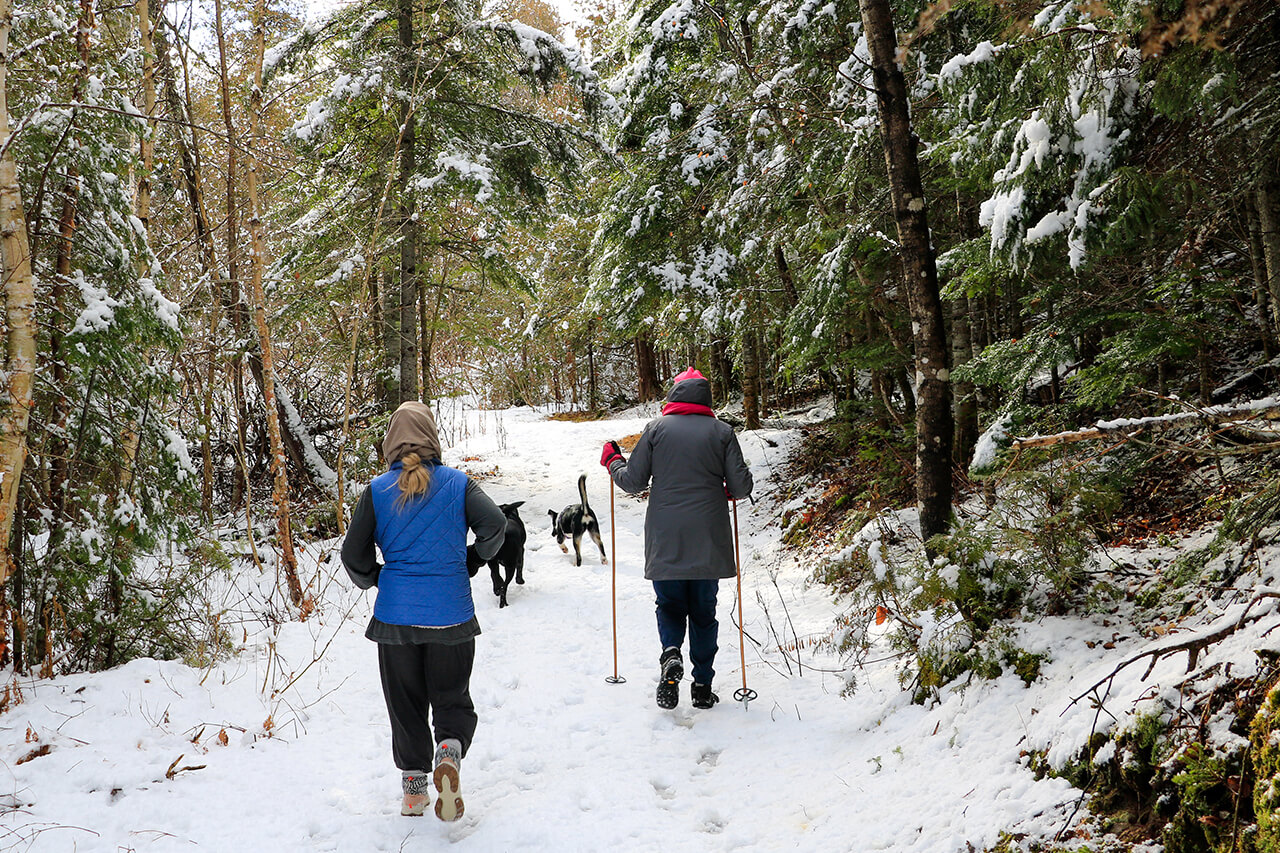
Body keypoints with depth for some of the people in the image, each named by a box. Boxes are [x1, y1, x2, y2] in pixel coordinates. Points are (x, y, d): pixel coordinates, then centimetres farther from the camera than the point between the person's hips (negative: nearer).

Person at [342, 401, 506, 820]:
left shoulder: (377, 490, 0)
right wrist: (475, 559, 5)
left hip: (396, 614, 1)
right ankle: (449, 752, -16)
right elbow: (494, 524, -14)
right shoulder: (457, 483, -1)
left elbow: (354, 555, 0)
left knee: (405, 704, 15)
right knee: (453, 700, 12)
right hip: (451, 614, 0)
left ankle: (413, 786, 16)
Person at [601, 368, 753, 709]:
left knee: (670, 605, 14)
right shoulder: (722, 432, 1)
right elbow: (741, 486, -1)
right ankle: (703, 686, 10)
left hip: (665, 542, 0)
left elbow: (633, 482, 1)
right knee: (704, 612, 11)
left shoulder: (656, 429, 0)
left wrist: (612, 461, 21)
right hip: (709, 541, 0)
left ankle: (671, 653, -14)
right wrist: (729, 489, 22)